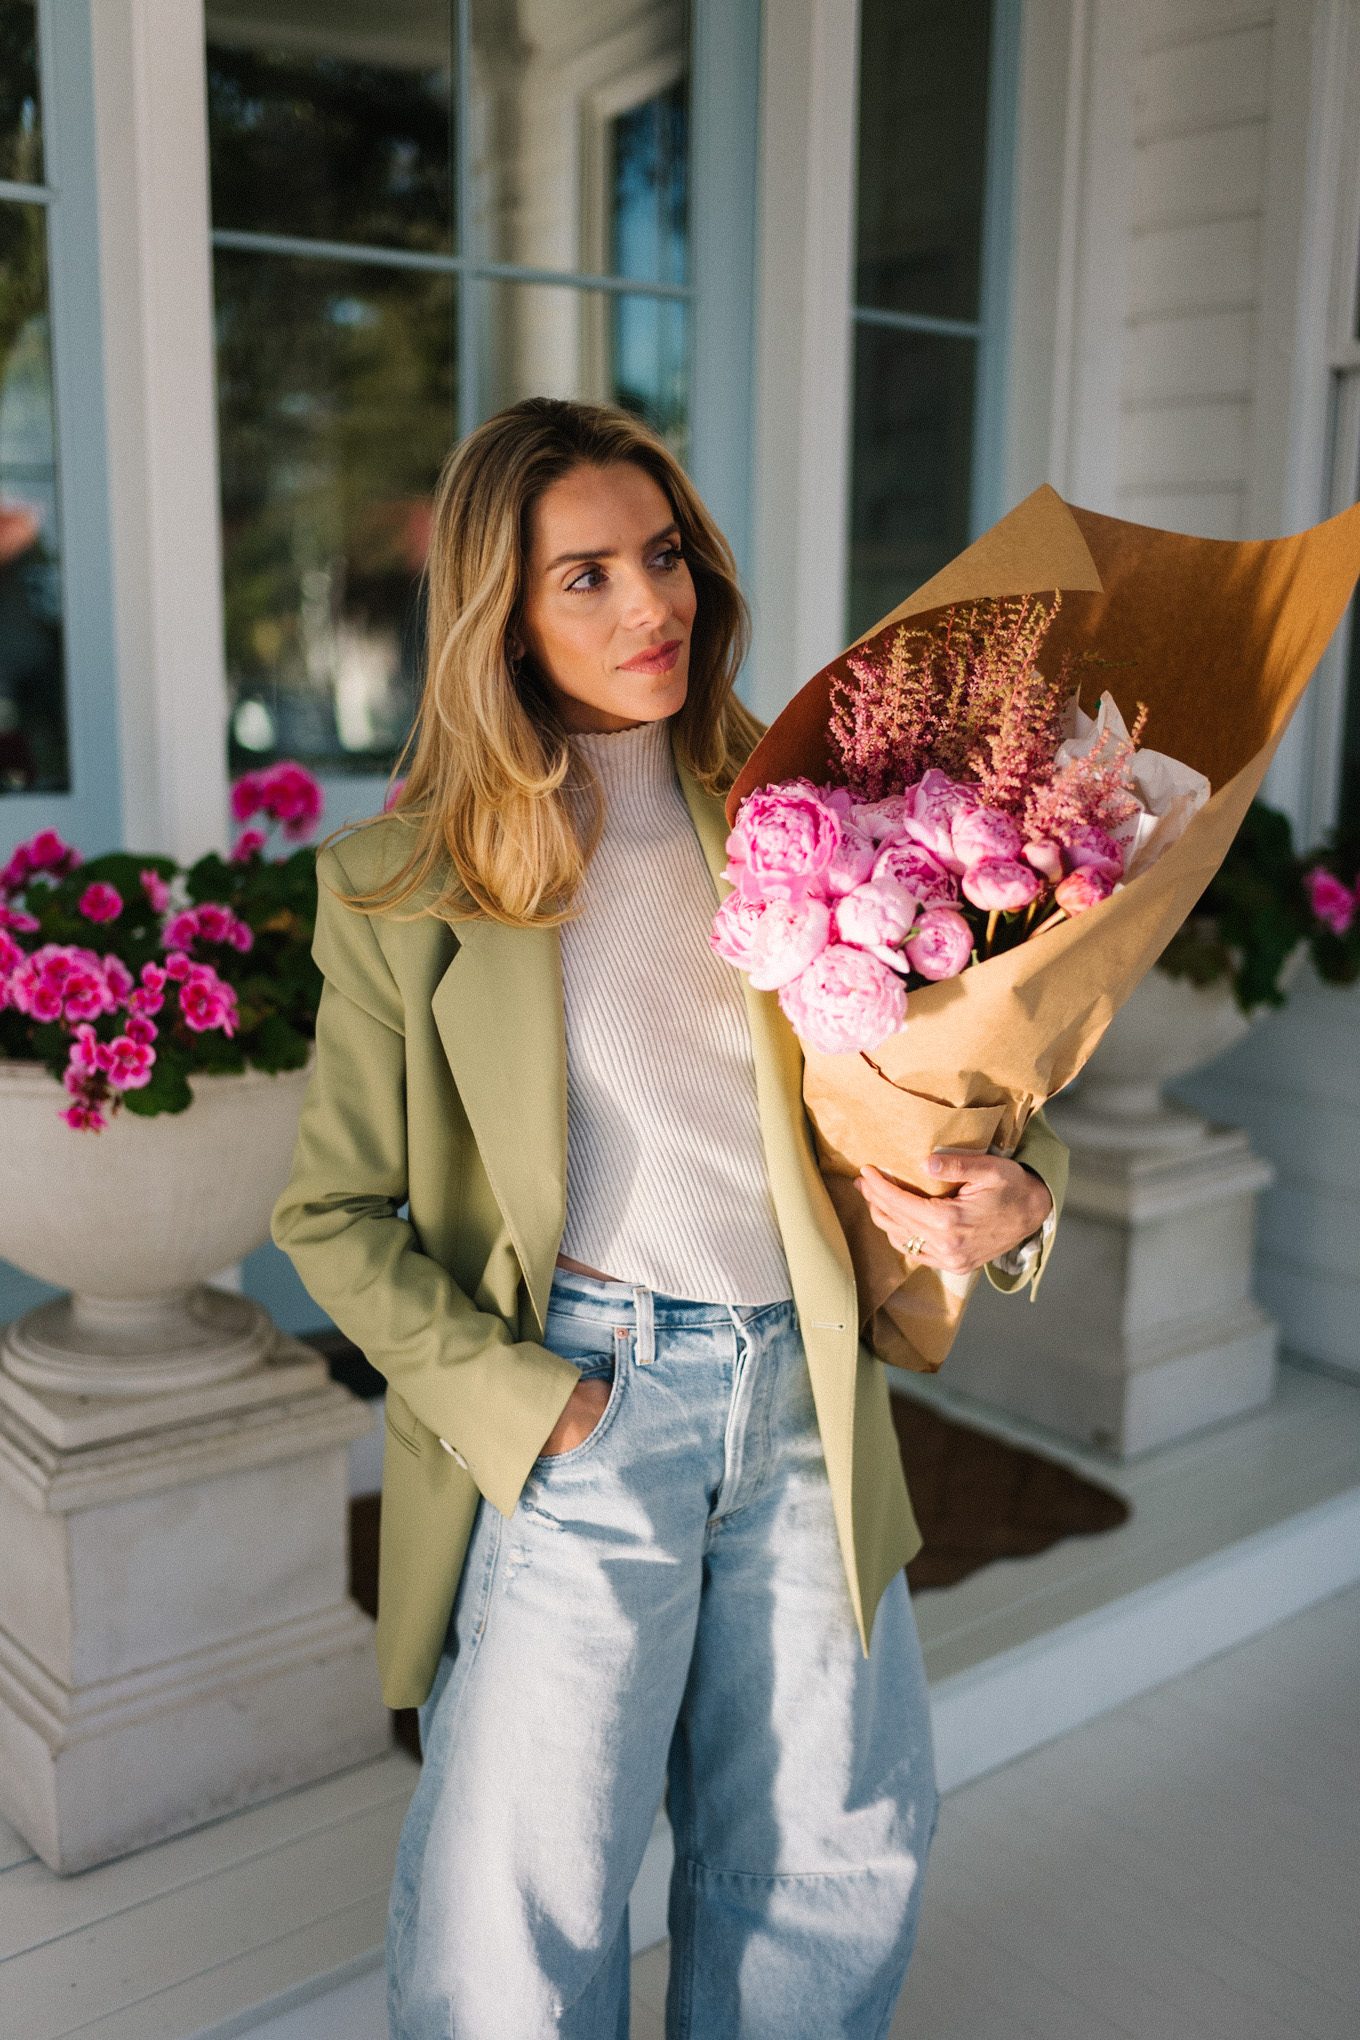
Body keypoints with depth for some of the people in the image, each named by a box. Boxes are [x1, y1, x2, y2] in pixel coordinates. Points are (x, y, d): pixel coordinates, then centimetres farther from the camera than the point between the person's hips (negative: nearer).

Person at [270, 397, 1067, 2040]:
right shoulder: (402, 882, -4)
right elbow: (330, 1210, -2)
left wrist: (1014, 1194, -12)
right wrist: (509, 1402, -12)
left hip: (802, 1395, 4)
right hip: (576, 1409, -3)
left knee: (839, 1857, 18)